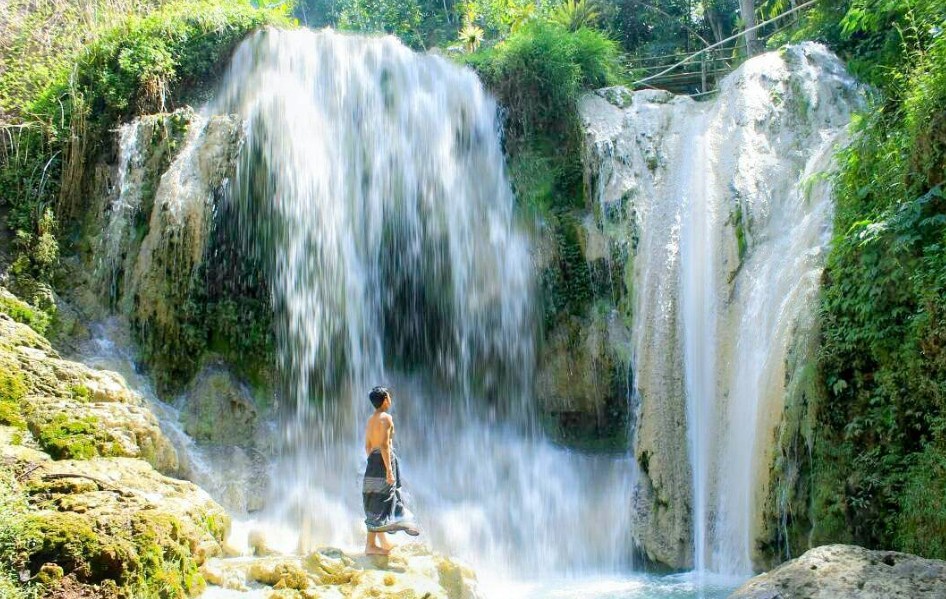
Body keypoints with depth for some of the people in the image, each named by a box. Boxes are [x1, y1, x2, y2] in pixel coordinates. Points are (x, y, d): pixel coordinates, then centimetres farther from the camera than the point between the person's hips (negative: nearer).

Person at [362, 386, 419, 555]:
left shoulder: (370, 420, 16)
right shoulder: (386, 417, -10)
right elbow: (384, 445, -18)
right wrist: (389, 470, -21)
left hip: (372, 459, 9)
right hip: (384, 460, -9)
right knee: (379, 504, -7)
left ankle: (383, 542, 20)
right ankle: (371, 544, -7)